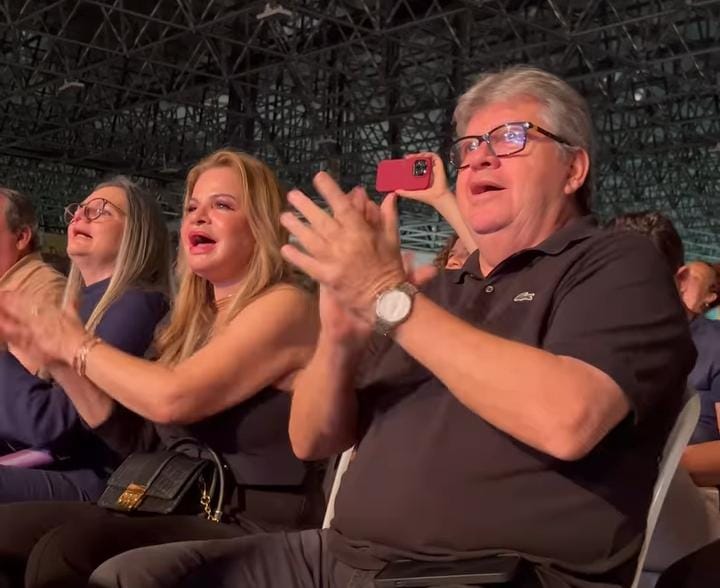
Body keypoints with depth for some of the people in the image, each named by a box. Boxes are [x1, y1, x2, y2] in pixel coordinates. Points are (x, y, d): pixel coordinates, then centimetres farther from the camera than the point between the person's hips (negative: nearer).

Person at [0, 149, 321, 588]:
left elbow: (173, 398, -22)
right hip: (183, 513, 8)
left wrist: (81, 347, -6)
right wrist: (58, 355, 10)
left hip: (254, 530, -8)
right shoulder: (199, 319, 16)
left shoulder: (285, 306, -9)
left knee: (68, 549, -29)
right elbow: (139, 441, 17)